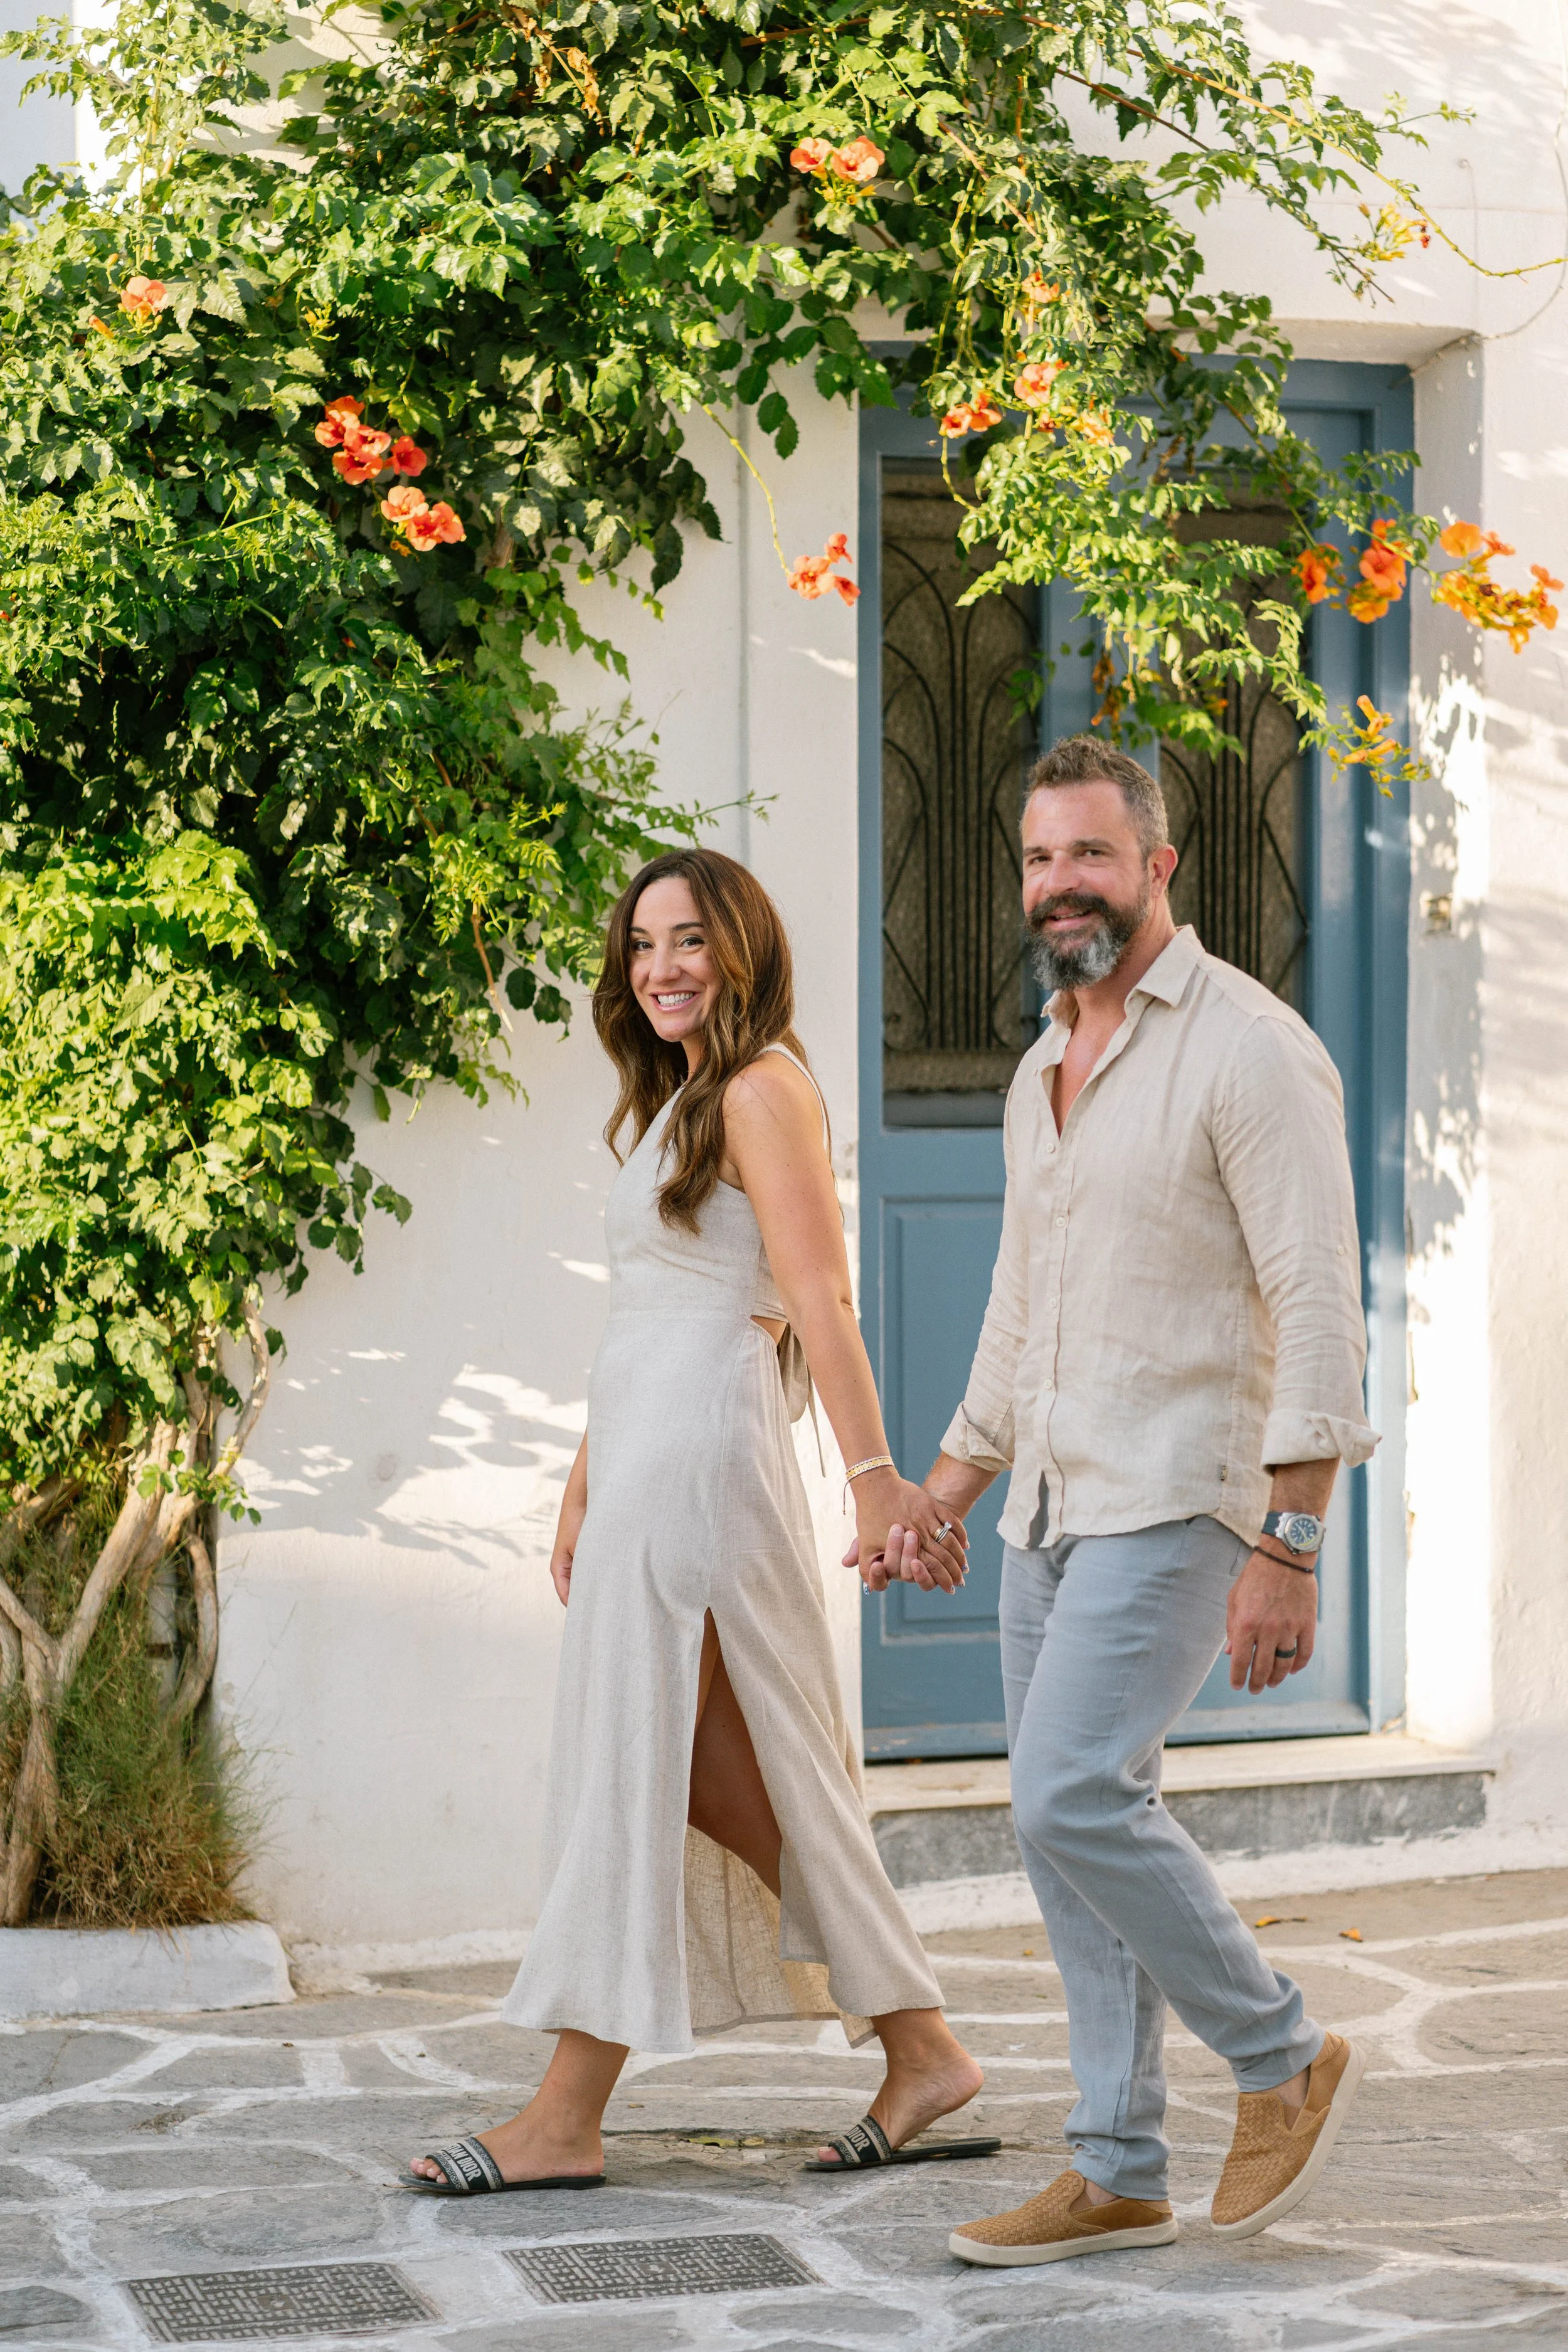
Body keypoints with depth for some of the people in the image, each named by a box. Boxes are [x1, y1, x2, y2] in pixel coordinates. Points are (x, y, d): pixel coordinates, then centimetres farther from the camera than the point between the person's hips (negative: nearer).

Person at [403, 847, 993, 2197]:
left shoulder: (762, 1090, -7)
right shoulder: (679, 1100, 21)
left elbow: (822, 1298, -16)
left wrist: (874, 1475, -23)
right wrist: (586, 1486, 22)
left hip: (699, 1452, -10)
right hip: (645, 1452, 10)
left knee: (629, 1768, -7)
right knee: (725, 1779, 9)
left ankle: (567, 2119, -2)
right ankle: (919, 2051, 14)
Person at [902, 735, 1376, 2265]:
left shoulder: (1247, 1050, -11)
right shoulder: (1043, 1073, 15)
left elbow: (1320, 1310, -16)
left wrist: (1287, 1547, -21)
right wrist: (940, 1492, 24)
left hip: (1178, 1500, -8)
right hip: (1051, 1508, 8)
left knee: (1073, 1799, -18)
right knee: (1071, 1826, 7)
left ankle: (1283, 2061, 1)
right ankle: (1116, 2178, 14)